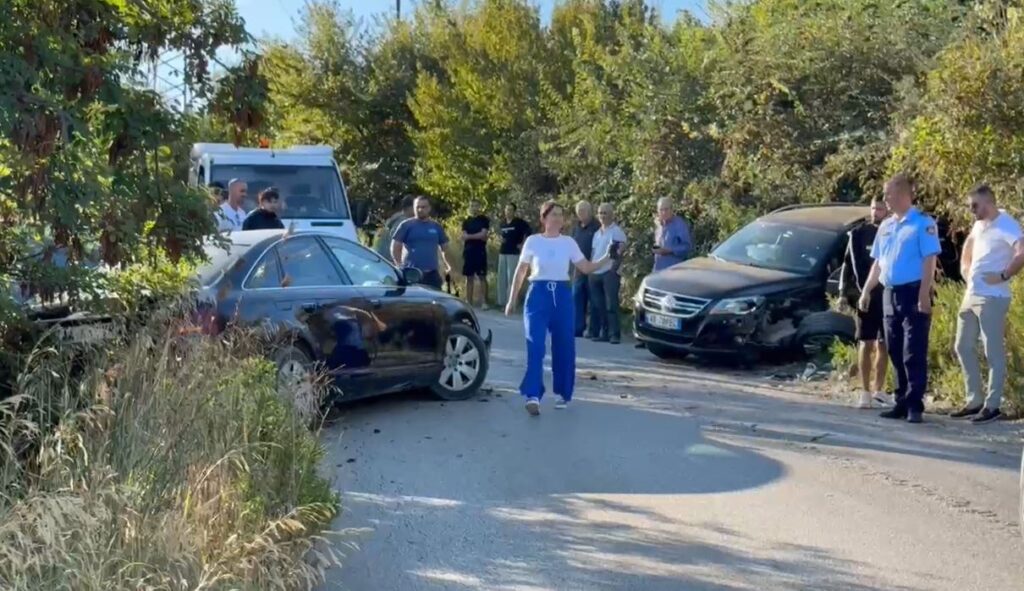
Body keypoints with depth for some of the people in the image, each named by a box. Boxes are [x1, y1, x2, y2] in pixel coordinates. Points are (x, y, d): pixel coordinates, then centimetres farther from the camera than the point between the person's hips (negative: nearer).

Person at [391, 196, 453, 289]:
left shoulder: (436, 227, 12)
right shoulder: (406, 225, 1)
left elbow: (444, 247, 16)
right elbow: (395, 247, -1)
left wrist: (447, 264, 1)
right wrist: (400, 266, -10)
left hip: (432, 273, 3)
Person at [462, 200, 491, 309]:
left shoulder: (484, 220, 2)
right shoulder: (466, 222, 12)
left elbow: (483, 235, -10)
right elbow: (464, 237, 2)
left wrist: (470, 236, -5)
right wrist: (478, 236, -9)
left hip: (480, 251, -3)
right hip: (468, 251, 4)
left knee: (482, 277, -4)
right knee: (469, 277, 5)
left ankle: (483, 302, -4)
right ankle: (469, 302, 8)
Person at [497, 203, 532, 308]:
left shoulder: (519, 222, -7)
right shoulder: (503, 223, 13)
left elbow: (530, 232, -13)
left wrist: (522, 244, -12)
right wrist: (501, 241, 12)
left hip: (514, 253, -7)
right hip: (502, 252, 7)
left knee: (511, 278, -9)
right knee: (501, 278, 8)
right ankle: (501, 302, 16)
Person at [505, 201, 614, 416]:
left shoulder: (568, 242, 6)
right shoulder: (533, 241, 2)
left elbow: (586, 268, 5)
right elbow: (521, 272, 8)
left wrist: (607, 258, -10)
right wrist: (512, 300, 8)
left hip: (562, 295, 2)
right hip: (538, 294, -2)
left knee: (564, 347, 6)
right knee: (535, 345, -13)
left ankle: (562, 393, 22)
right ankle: (533, 396, -17)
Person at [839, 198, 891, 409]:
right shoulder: (858, 234, 3)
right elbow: (848, 264, 4)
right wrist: (844, 292, -4)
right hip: (865, 296, -1)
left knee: (883, 344, 8)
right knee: (866, 343, -1)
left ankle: (878, 390, 17)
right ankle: (865, 392, 2)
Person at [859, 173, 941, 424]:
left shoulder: (923, 223, -6)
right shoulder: (885, 226, 15)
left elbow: (929, 261, -13)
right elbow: (878, 262, 20)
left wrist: (924, 295, -20)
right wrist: (866, 291, 15)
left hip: (913, 293, -7)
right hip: (890, 294, 7)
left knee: (914, 354, -7)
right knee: (896, 353, 10)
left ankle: (914, 405, -4)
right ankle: (902, 402, 16)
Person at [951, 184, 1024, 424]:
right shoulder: (979, 225, 14)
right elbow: (968, 248, 34)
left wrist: (1003, 276, -19)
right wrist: (965, 271, 19)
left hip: (992, 298, -9)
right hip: (971, 296, 9)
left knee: (993, 352, -3)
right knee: (964, 348, 12)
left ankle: (992, 406, 2)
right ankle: (974, 401, 19)